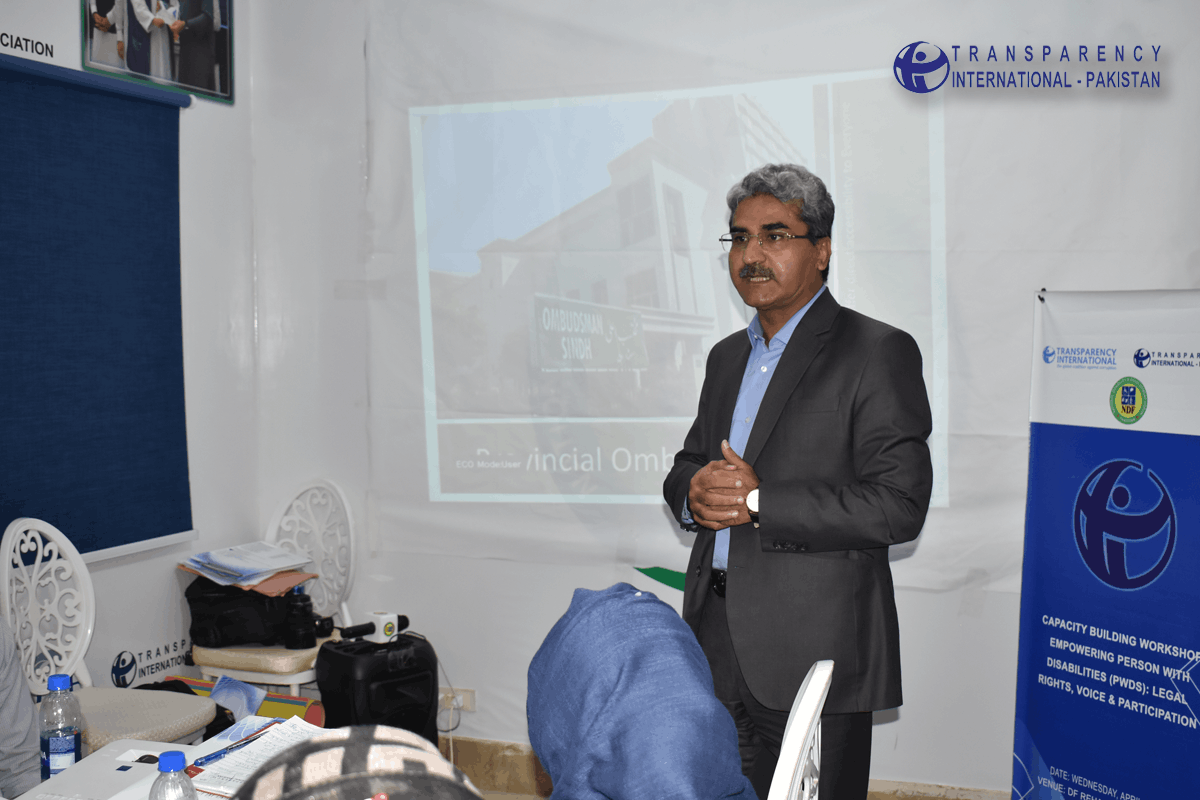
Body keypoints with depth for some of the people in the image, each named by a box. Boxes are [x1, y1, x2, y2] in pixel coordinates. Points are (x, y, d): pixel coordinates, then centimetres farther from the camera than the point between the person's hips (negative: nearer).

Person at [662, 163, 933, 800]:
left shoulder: (878, 353, -9)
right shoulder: (727, 356, 15)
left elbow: (899, 506, -17)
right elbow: (686, 466, 20)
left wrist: (759, 502, -19)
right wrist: (693, 493, -5)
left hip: (815, 657, -6)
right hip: (716, 642, 7)